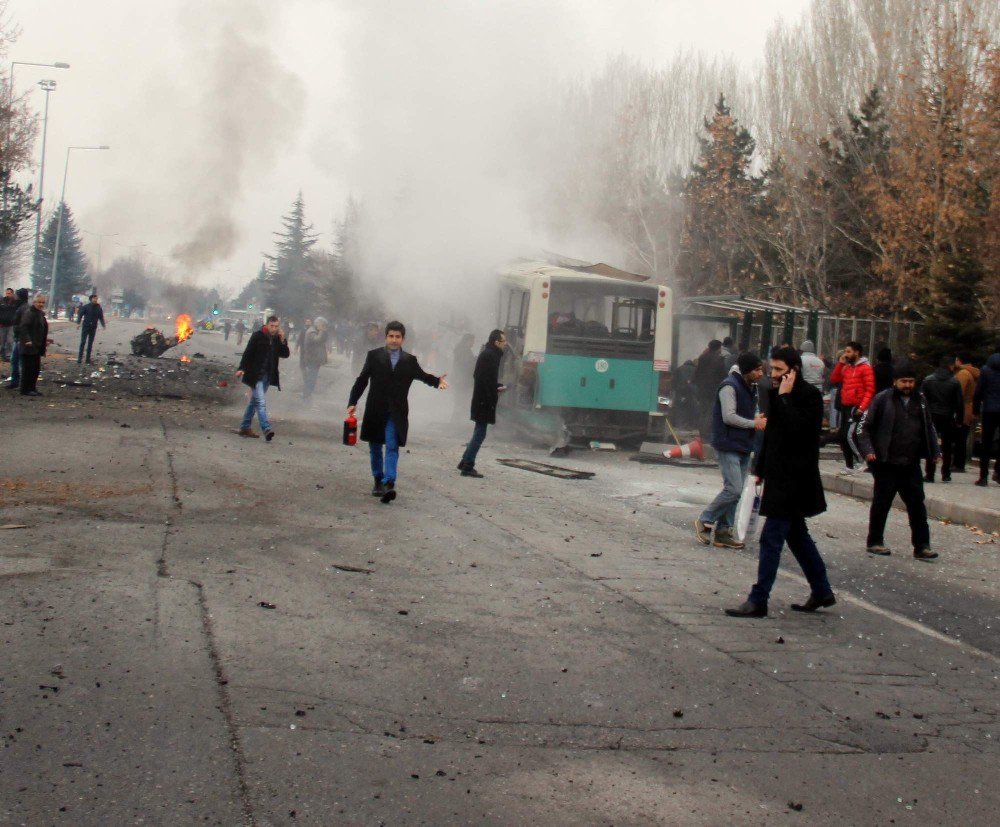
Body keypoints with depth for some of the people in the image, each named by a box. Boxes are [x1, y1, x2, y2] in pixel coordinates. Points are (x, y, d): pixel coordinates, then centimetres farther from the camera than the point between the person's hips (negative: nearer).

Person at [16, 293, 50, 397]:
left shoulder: (40, 313, 18)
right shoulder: (29, 312, -12)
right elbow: (23, 327, -22)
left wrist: (45, 340, 23)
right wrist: (27, 340, -30)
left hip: (37, 347, 9)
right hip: (29, 346, -9)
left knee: (36, 368, 11)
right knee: (28, 368, -6)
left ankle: (32, 388, 18)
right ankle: (25, 390, -2)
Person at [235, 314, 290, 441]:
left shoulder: (278, 339, 7)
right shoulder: (257, 336, -8)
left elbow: (285, 355, 5)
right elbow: (248, 353, -9)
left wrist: (283, 341, -9)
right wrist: (242, 368, -17)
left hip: (268, 376, 6)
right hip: (255, 375, -6)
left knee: (254, 401, 14)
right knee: (261, 402, -14)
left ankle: (245, 427, 23)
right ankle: (267, 429, -23)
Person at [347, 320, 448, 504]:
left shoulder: (409, 360, 4)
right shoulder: (374, 355, 2)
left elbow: (422, 375, 13)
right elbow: (362, 379, 3)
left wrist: (437, 381, -9)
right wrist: (353, 402, -2)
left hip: (396, 413, -1)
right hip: (375, 410, 1)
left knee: (392, 447, -12)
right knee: (375, 447, 11)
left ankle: (389, 484, -21)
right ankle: (378, 481, 26)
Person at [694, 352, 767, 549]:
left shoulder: (751, 387, 14)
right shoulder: (730, 386, -15)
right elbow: (729, 417, -20)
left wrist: (758, 418, 1)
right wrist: (754, 423, -14)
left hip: (744, 446, 9)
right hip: (729, 445, -9)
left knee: (735, 491, 9)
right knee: (733, 489, -14)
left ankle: (723, 532, 14)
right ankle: (705, 522, 1)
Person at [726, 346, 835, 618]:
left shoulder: (809, 396, -13)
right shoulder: (779, 394, 12)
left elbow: (795, 429, -27)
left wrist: (784, 397, -21)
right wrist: (760, 470, 18)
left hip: (794, 480, -9)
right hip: (780, 476, 9)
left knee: (771, 538, -9)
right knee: (796, 534, 17)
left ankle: (758, 601, -7)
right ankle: (822, 591, 28)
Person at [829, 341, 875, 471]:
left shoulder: (865, 368, -8)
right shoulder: (846, 367, 15)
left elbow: (870, 390, -13)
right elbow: (834, 380, 12)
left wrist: (862, 407, -22)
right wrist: (840, 363, 5)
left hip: (856, 408, -8)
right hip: (845, 406, 8)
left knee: (850, 435, -17)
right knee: (842, 436, 9)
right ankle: (850, 465, 17)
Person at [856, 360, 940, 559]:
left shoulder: (920, 400, 10)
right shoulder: (882, 399, -5)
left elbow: (929, 428, 22)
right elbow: (864, 426, -4)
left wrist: (935, 451, 14)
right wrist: (868, 450, -15)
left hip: (911, 464, 5)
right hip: (886, 463, -4)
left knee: (917, 504, 4)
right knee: (881, 503, 6)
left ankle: (922, 546, 6)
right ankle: (875, 542, 18)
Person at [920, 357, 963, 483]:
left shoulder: (928, 380, -1)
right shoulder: (954, 382, -4)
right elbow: (960, 403, -4)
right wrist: (959, 419, 4)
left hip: (931, 417, 1)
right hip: (948, 418, -1)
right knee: (947, 447, 11)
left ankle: (929, 474, 0)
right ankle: (946, 474, 13)